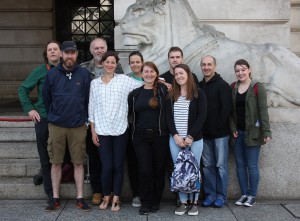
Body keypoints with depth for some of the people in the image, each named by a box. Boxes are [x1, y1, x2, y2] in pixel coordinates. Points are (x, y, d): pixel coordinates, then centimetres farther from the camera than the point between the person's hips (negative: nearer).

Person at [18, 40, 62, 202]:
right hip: (43, 118, -1)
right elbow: (22, 89, 3)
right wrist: (29, 109, -4)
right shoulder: (40, 70, -1)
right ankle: (50, 192, 15)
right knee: (46, 157, 5)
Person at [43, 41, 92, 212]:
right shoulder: (52, 74, 2)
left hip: (78, 126, 0)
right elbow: (46, 98, 9)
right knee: (56, 163, 6)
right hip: (56, 126, 1)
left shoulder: (84, 74, 0)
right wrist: (54, 116, 13)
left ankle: (80, 198, 13)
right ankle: (56, 198, 17)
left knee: (79, 163, 5)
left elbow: (89, 99, 5)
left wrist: (84, 118, 8)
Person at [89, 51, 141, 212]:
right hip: (102, 131, 0)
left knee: (118, 165, 4)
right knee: (107, 166, -1)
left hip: (120, 130, 0)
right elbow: (92, 108, 7)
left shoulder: (124, 80, 3)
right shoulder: (95, 83, 7)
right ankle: (106, 197, 19)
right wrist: (93, 130, 3)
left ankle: (116, 199, 16)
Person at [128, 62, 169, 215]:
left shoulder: (163, 90, 1)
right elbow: (130, 113, 14)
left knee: (159, 169, 6)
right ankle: (146, 203, 11)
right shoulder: (135, 93, 8)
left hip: (160, 136, -1)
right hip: (140, 137, 1)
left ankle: (156, 201, 21)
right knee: (145, 170, -2)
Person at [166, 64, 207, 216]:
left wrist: (190, 137, -13)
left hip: (194, 139, -3)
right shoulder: (171, 95, 9)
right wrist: (175, 135, -9)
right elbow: (168, 117, 4)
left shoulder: (198, 94, -1)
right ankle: (183, 202, 13)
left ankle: (194, 203, 15)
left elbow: (201, 117, -7)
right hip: (175, 139, 3)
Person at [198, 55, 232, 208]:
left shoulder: (222, 85, -5)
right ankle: (210, 194, 18)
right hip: (204, 133, 5)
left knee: (221, 165, 3)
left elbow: (226, 109, -11)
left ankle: (221, 196, 13)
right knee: (207, 165, 9)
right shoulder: (199, 86, 10)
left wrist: (217, 127, -15)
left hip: (219, 133, -5)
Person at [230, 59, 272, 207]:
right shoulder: (233, 88, 8)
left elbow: (263, 110, -9)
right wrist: (233, 128, -2)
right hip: (238, 132, 5)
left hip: (252, 132, -5)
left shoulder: (257, 87, -5)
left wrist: (266, 131, -14)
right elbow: (231, 110, 9)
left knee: (252, 165, 0)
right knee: (240, 165, 8)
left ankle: (252, 195, 12)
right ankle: (244, 194, 18)